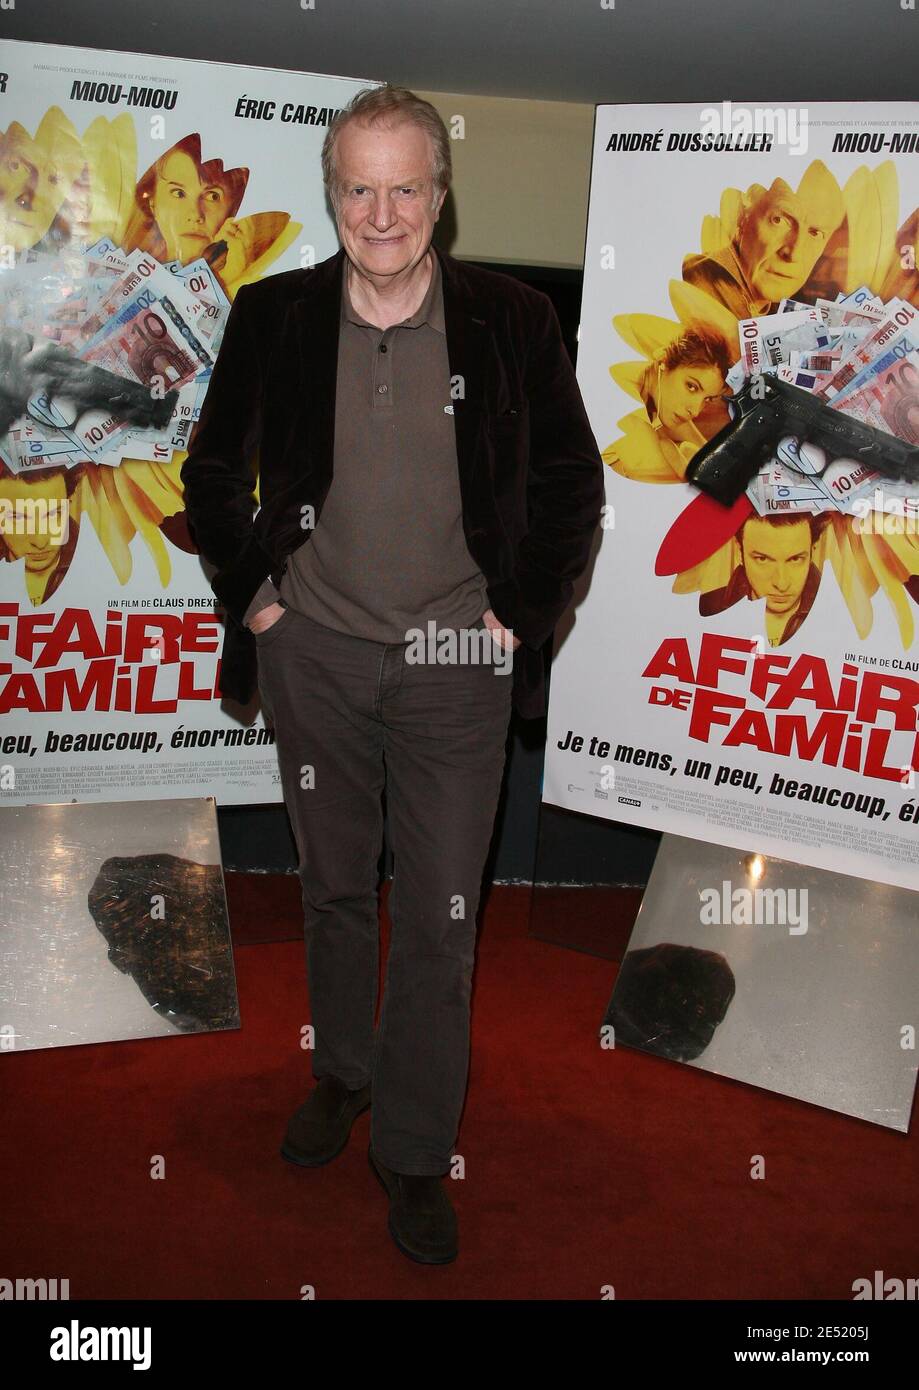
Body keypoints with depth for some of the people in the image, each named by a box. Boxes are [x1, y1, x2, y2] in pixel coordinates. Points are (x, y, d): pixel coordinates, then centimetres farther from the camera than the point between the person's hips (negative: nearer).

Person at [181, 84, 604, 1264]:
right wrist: (250, 588, 2)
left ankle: (415, 1153, 20)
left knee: (440, 921, 2)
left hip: (455, 662, -2)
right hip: (315, 655, 2)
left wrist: (522, 611, -1)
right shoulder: (274, 317, -1)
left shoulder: (510, 322, -5)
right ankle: (343, 1073, 40)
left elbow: (573, 484, 5)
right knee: (333, 888, 16)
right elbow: (210, 473, 11)